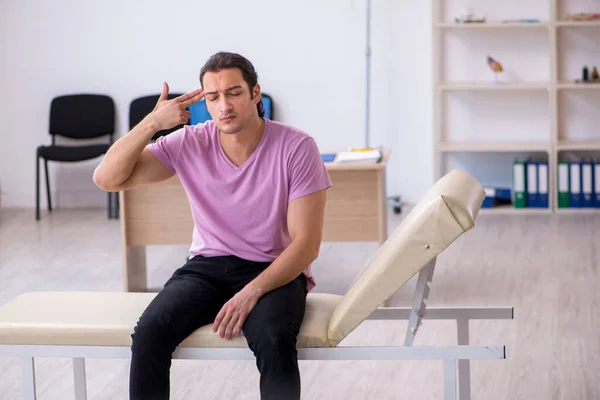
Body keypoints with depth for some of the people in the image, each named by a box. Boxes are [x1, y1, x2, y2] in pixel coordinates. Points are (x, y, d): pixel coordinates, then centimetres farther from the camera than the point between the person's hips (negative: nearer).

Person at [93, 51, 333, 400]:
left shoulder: (296, 147, -11)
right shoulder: (189, 144, -3)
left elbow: (306, 242, -12)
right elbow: (107, 179, -7)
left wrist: (251, 293, -24)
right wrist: (152, 123, -19)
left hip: (275, 272, -3)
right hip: (208, 267, 3)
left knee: (273, 340, -36)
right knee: (149, 333, -26)